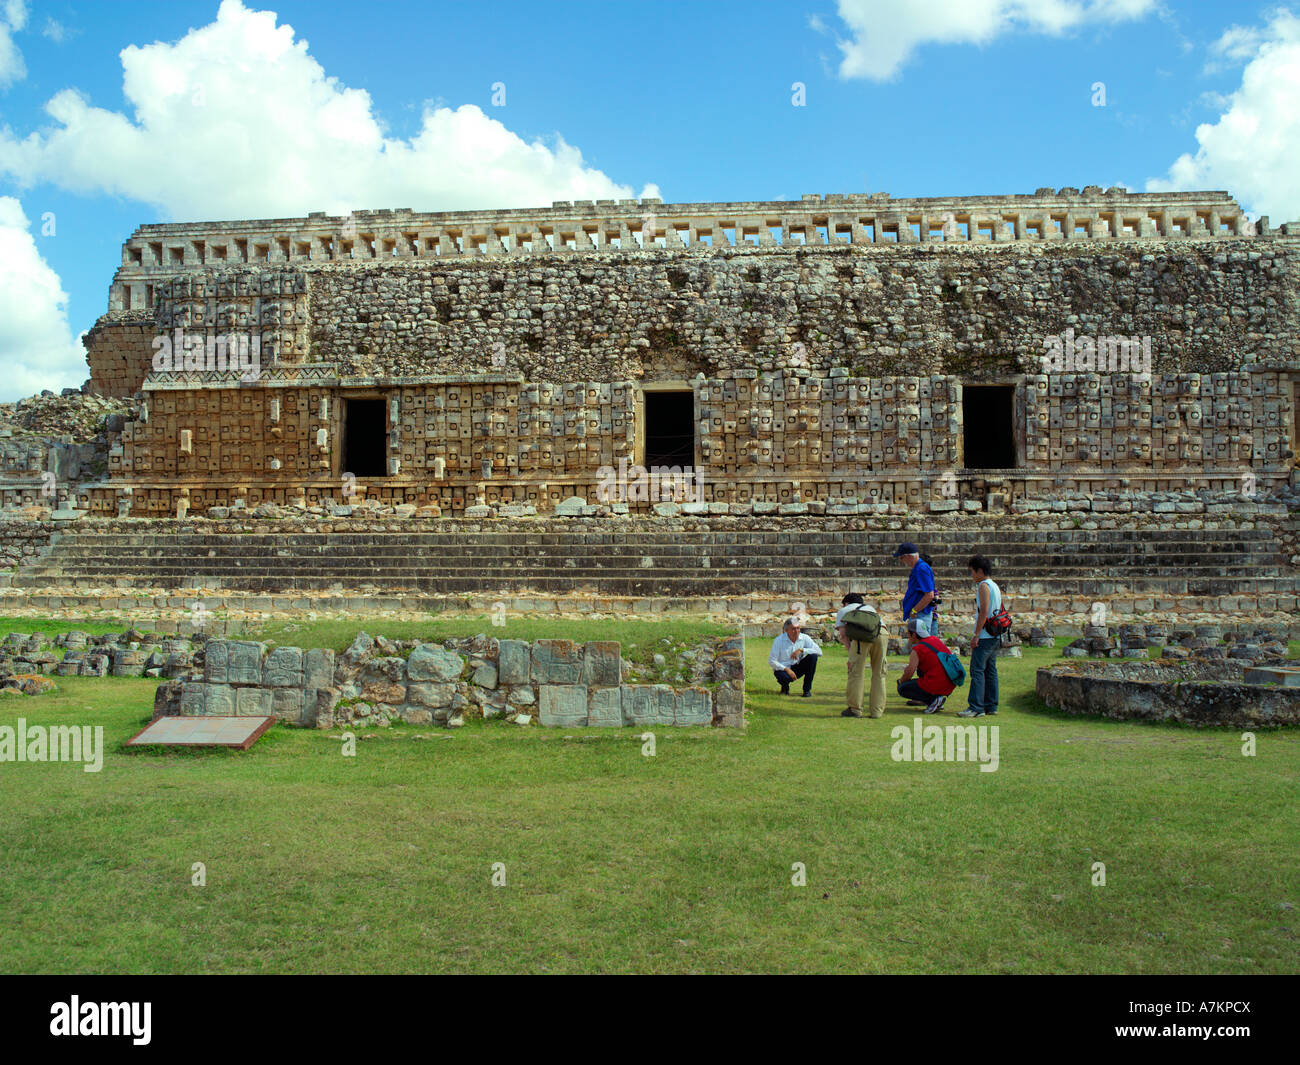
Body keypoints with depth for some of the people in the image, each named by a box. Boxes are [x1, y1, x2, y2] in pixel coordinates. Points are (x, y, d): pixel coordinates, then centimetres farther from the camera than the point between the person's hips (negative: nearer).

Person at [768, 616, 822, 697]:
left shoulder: (804, 638, -7)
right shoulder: (779, 641, -14)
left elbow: (819, 651, -16)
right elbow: (771, 661, -16)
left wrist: (801, 650, -27)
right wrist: (787, 669, -27)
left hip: (797, 668, 4)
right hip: (782, 669, -3)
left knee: (813, 656, -21)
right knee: (784, 677, -39)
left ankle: (807, 689, -12)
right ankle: (785, 687, 3)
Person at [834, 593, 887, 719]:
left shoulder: (843, 610, 33)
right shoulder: (870, 608, 44)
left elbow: (843, 634, 16)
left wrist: (850, 651, 13)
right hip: (882, 632, 4)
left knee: (856, 671, 5)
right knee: (879, 673, 13)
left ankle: (854, 709, 9)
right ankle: (877, 711, 14)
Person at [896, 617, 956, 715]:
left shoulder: (917, 650, -12)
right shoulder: (935, 639, 11)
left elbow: (909, 673, -10)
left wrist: (901, 680, 12)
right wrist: (911, 664, 28)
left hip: (936, 687, -9)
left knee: (902, 688, 4)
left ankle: (934, 699, -8)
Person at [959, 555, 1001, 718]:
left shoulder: (984, 586, -11)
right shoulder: (995, 586, 18)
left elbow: (984, 611, -18)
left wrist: (976, 635, -18)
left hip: (984, 636, -10)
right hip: (995, 636, 10)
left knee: (977, 670, -10)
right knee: (990, 670, 11)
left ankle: (976, 707, -13)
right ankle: (991, 706, 14)